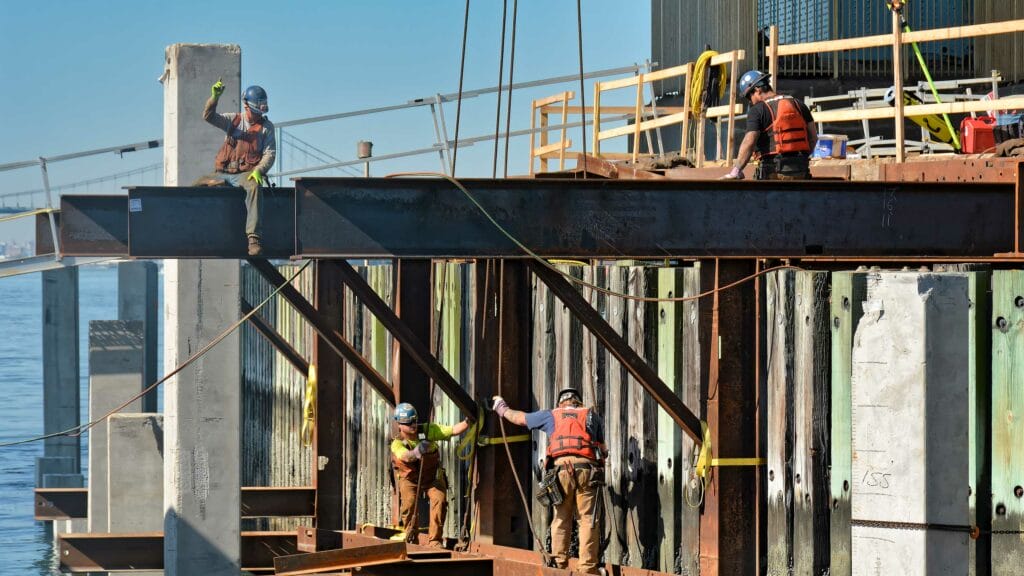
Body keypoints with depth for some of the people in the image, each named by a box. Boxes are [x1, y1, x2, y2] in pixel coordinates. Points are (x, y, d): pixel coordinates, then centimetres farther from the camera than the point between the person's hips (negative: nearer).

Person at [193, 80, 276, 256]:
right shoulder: (233, 120, 13)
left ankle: (253, 239, -48)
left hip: (246, 174, -4)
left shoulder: (266, 126, 9)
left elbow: (270, 153, 1)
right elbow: (208, 116, 0)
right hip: (223, 174, 4)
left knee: (253, 187, -39)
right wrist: (214, 97, -19)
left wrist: (259, 170, -19)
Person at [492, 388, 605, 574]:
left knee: (561, 520, 6)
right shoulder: (592, 416, 23)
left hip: (561, 468, 1)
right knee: (588, 520, -3)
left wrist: (502, 409, 54)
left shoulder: (552, 416, 23)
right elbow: (602, 449, 24)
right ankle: (587, 568, -10)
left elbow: (519, 417, 35)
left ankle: (559, 564, 0)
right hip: (588, 468, -1)